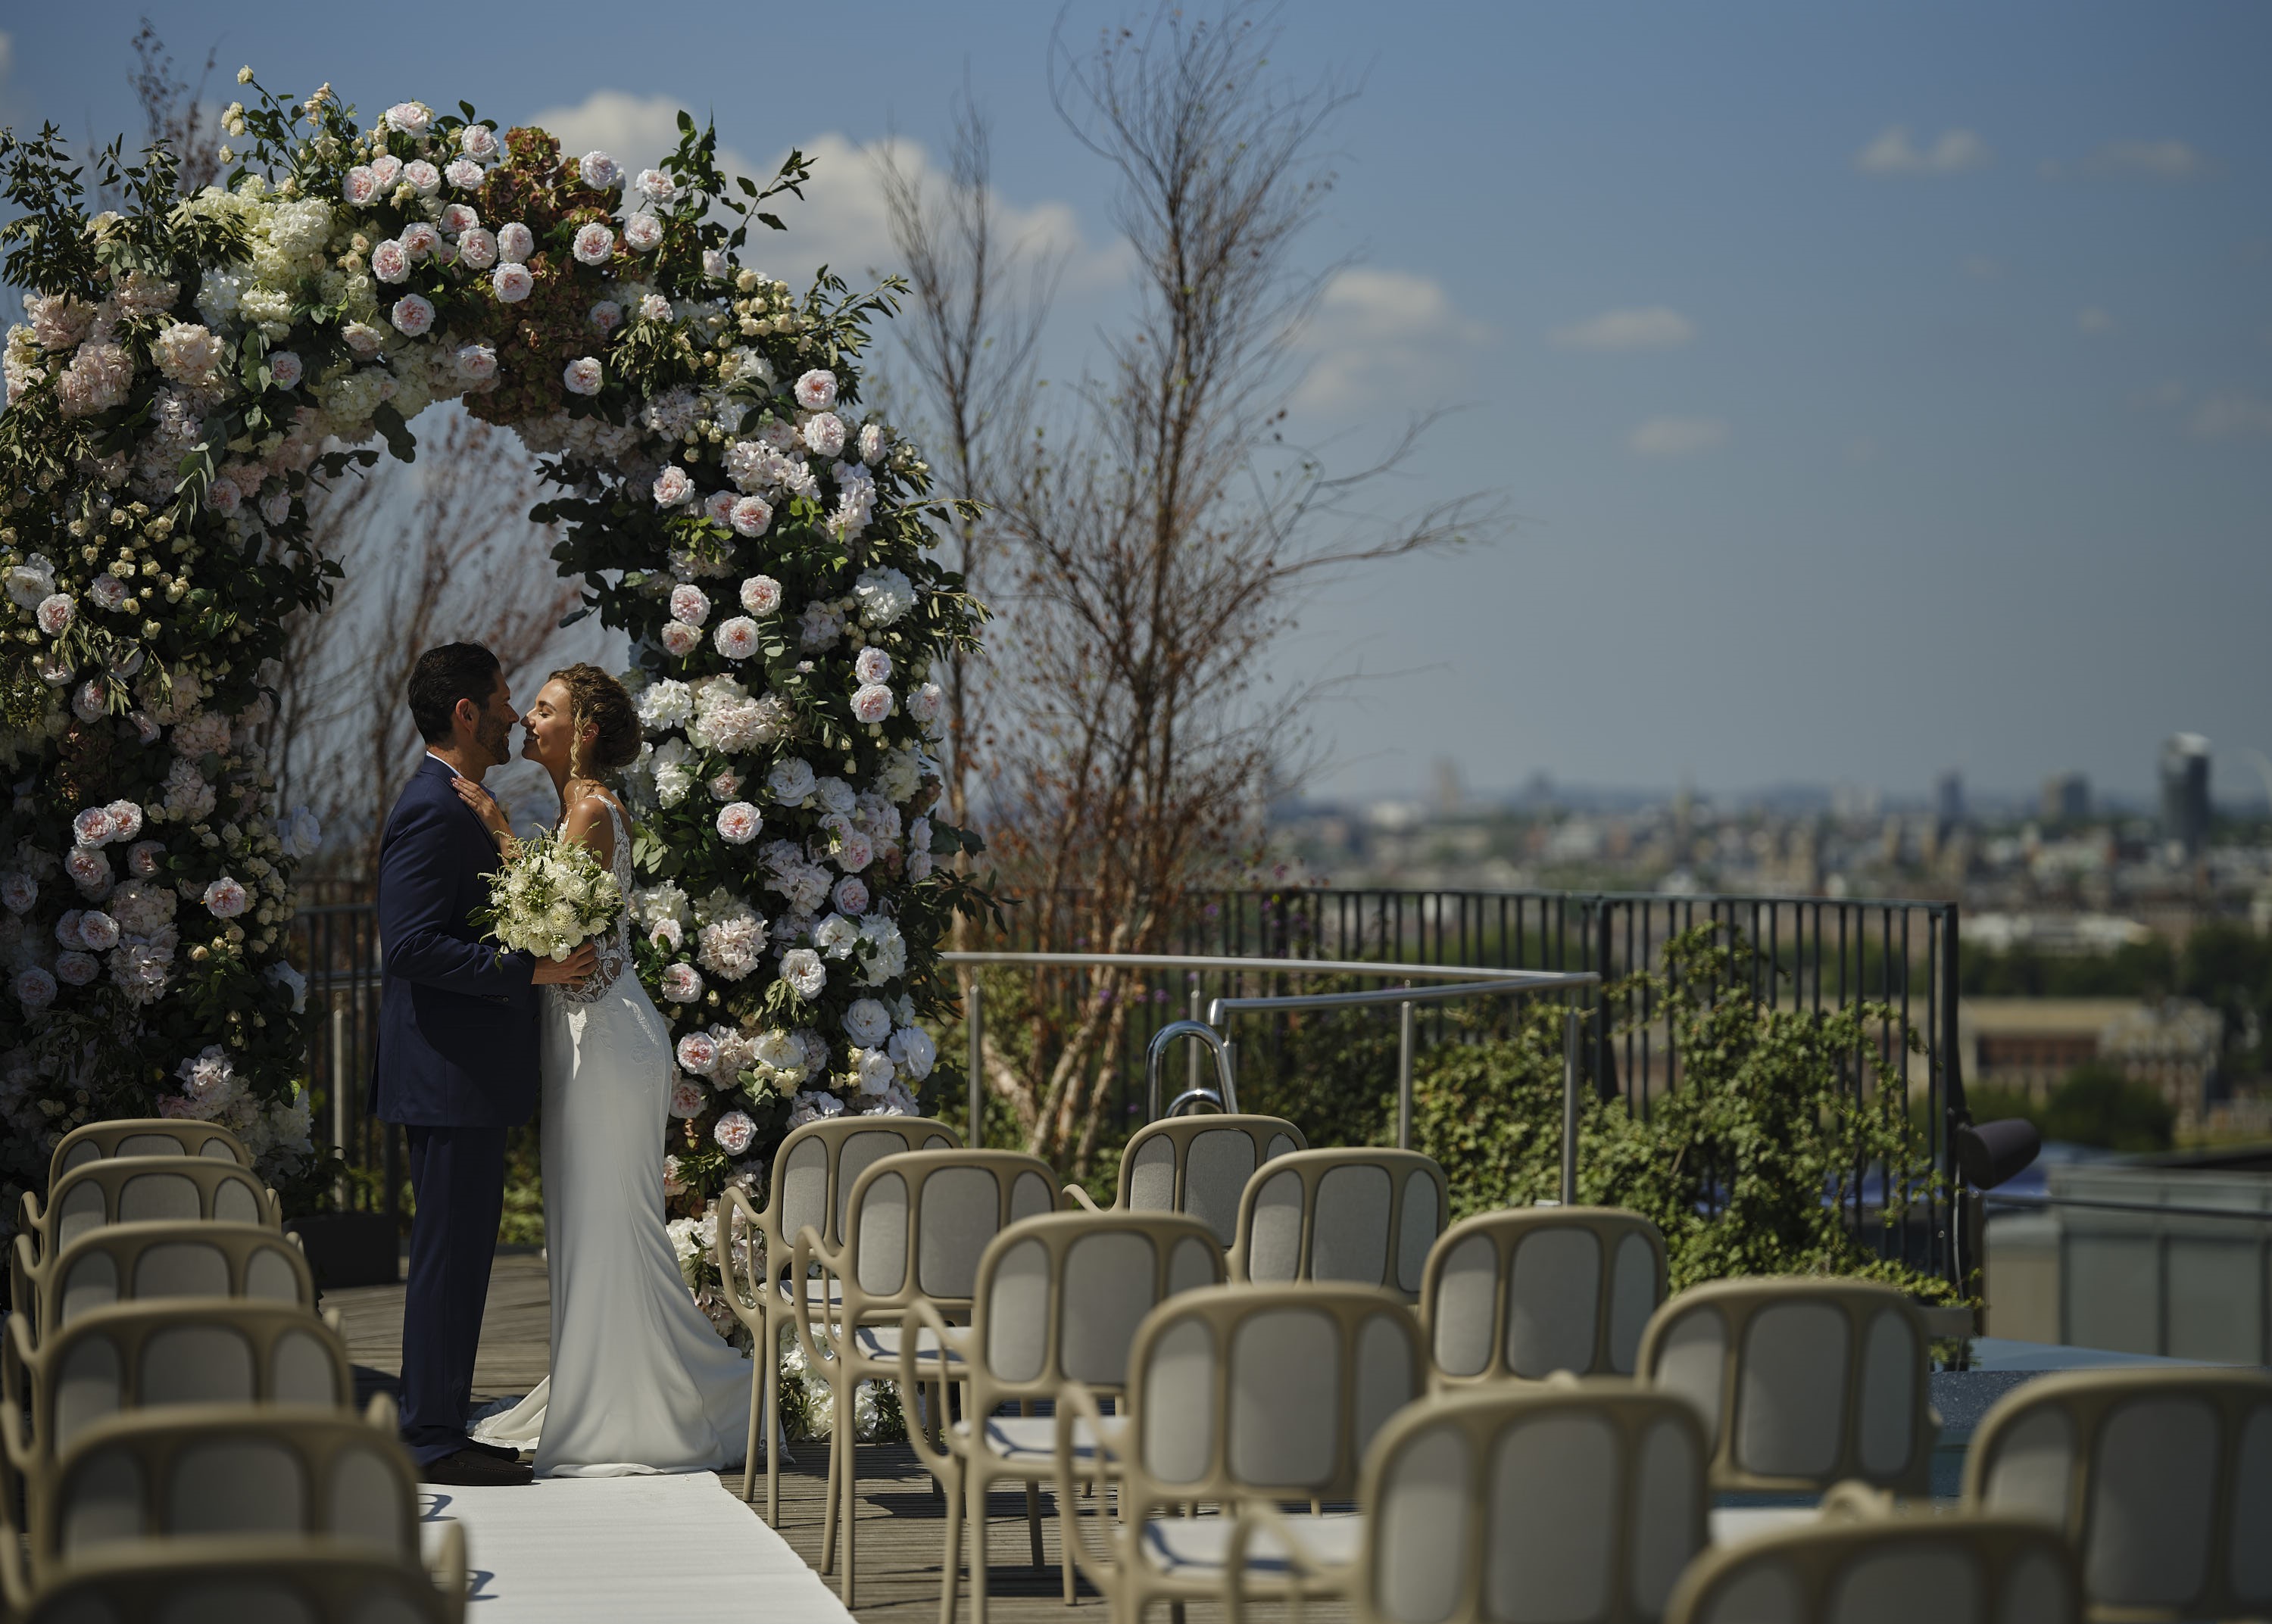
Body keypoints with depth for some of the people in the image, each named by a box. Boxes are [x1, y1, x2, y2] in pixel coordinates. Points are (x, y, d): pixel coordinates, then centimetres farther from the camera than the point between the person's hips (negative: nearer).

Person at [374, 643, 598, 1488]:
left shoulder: (456, 805, 17)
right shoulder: (432, 810, -16)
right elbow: (413, 947, -23)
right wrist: (531, 970, -23)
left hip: (466, 1073, 11)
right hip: (450, 1074, -11)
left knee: (459, 1253, 13)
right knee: (451, 1253, -6)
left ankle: (438, 1429, 18)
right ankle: (434, 1441, -2)